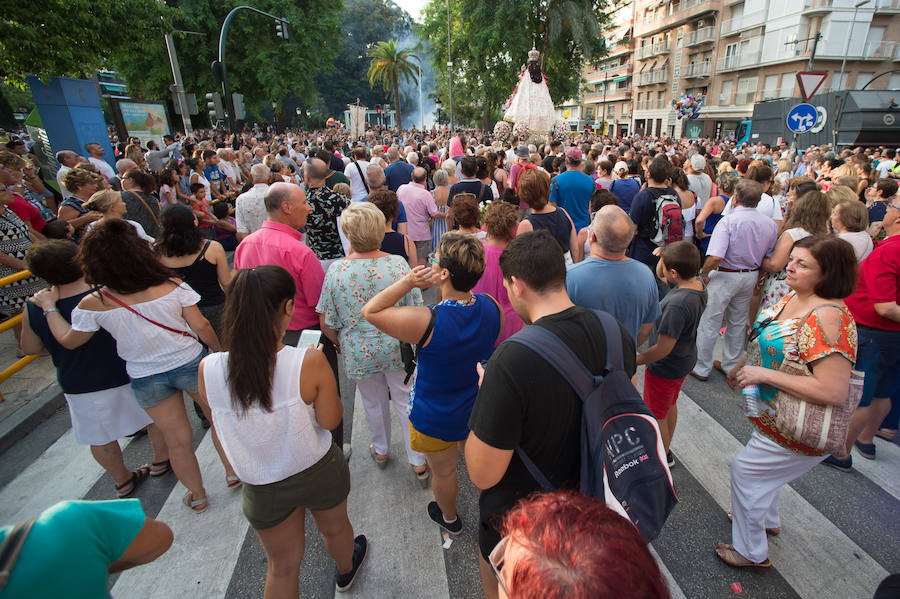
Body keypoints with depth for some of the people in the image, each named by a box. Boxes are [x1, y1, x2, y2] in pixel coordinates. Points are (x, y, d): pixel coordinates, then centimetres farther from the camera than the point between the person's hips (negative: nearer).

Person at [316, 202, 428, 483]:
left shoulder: (336, 270, -15)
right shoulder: (398, 264, -15)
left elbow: (326, 323, -8)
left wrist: (340, 343, 12)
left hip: (360, 353, 1)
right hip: (397, 349, 0)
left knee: (373, 402, 23)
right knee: (405, 401, 15)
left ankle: (381, 451, 47)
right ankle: (418, 462, 28)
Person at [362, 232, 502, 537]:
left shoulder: (425, 321, -36)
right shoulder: (492, 307, -19)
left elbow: (370, 311, -22)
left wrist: (407, 282, -29)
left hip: (436, 419, -4)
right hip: (481, 410, 5)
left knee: (443, 471, 25)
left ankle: (449, 517, 54)